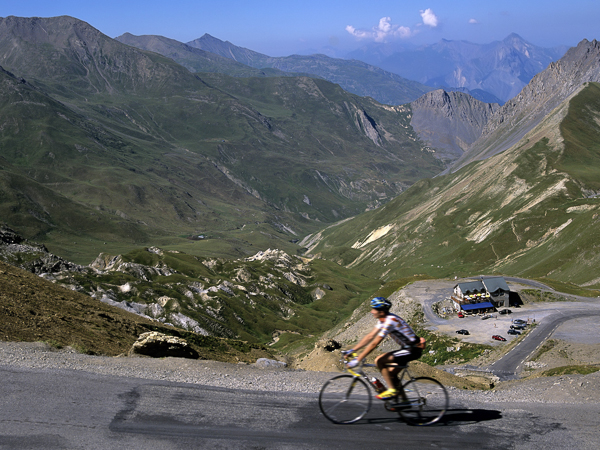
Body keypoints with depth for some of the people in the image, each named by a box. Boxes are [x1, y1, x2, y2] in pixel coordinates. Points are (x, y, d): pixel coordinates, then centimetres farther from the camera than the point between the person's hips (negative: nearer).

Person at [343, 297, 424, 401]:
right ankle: (404, 401, 25)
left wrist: (357, 360, -23)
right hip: (407, 348, 10)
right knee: (391, 374, 15)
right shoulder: (383, 320, 5)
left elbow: (374, 344, -25)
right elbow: (370, 336, 9)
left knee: (379, 360, -18)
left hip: (413, 350, -10)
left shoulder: (390, 321, -25)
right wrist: (351, 350, 6)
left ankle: (392, 390, -10)